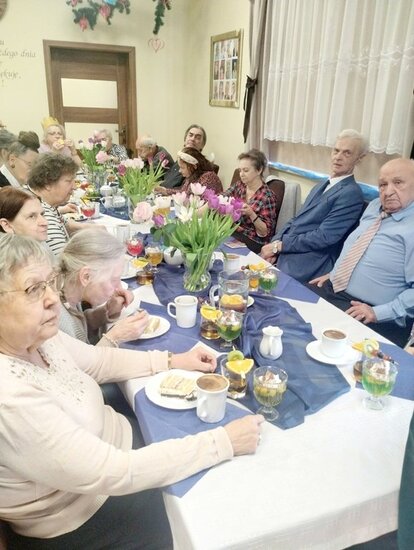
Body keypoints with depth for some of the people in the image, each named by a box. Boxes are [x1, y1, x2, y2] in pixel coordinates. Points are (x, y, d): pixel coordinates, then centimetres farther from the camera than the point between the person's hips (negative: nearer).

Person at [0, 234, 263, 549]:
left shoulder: (35, 337, -11)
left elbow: (98, 361, 6)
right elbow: (113, 473, -33)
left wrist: (173, 360, 0)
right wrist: (224, 442, -28)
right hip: (84, 519, -6)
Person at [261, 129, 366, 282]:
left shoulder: (352, 193, -10)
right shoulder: (321, 186, 19)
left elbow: (323, 237, -17)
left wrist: (279, 245, -14)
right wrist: (274, 243, -2)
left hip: (304, 268, -7)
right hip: (284, 255, 8)